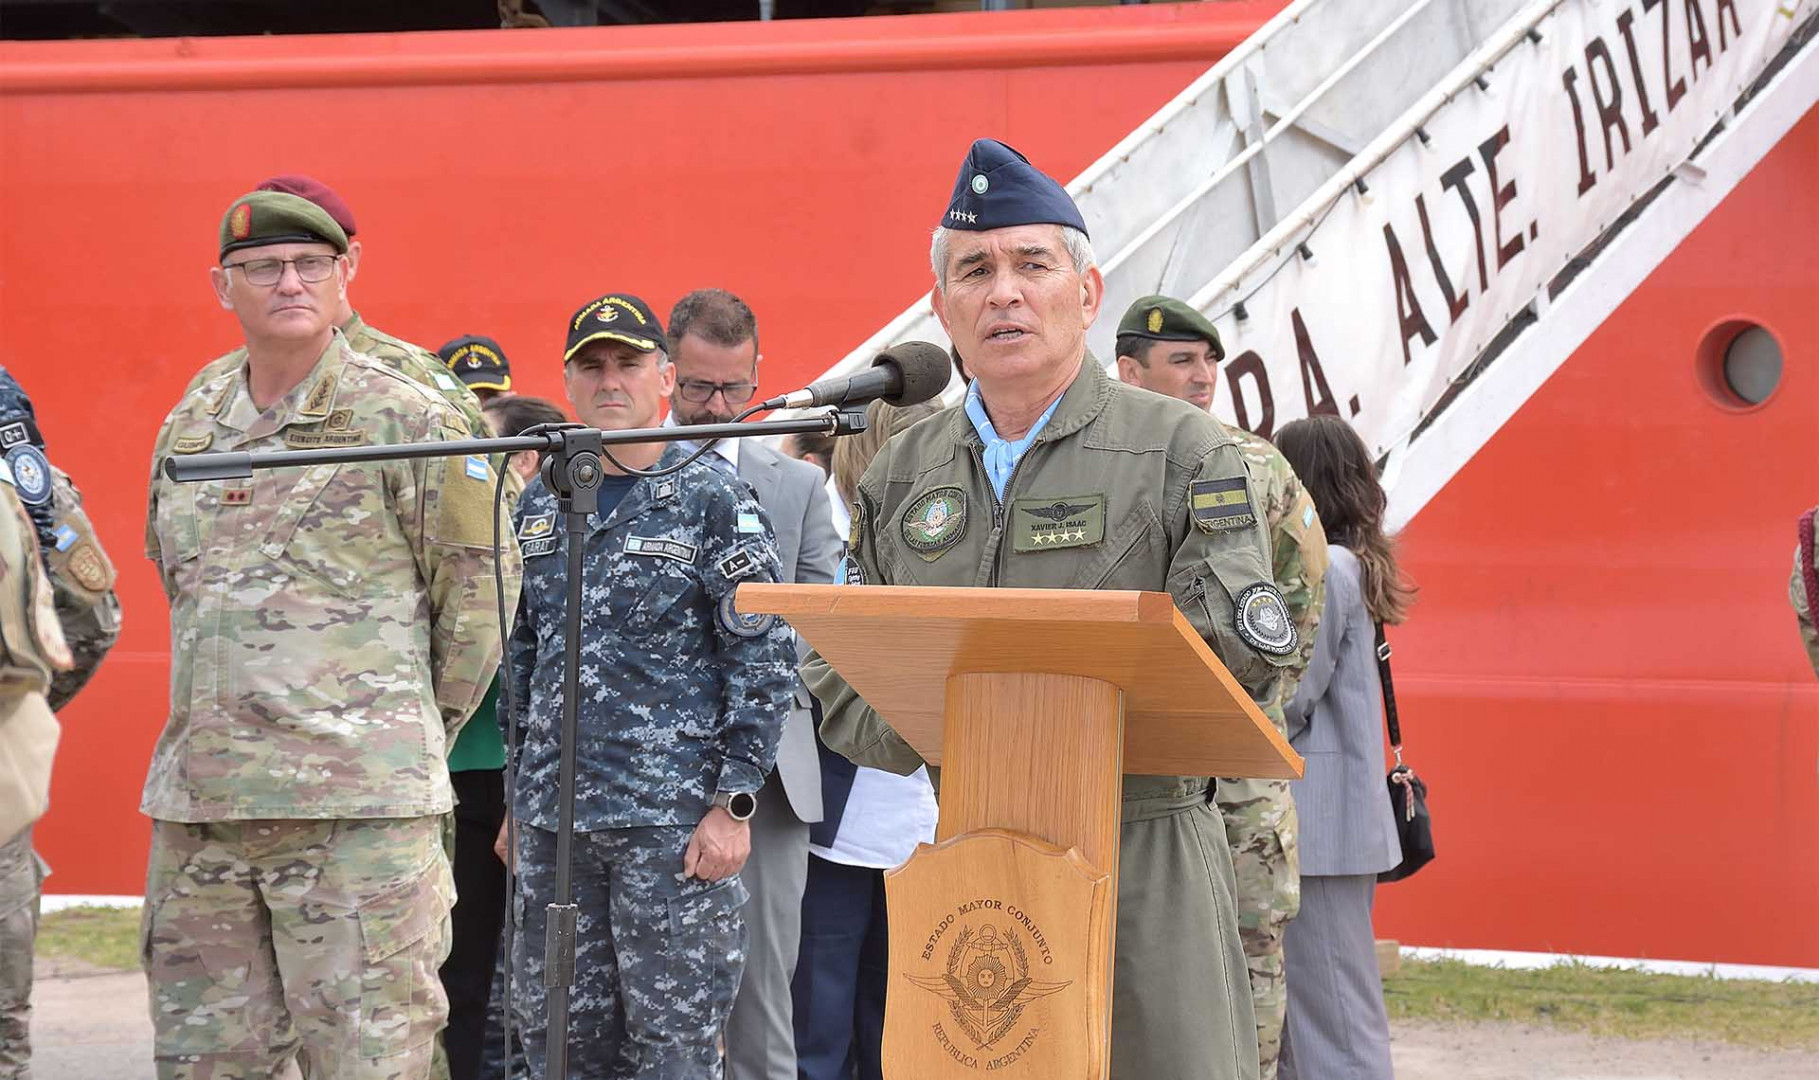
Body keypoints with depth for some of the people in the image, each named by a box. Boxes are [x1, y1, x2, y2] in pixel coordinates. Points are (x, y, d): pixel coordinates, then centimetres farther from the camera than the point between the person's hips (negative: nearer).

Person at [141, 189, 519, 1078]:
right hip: (198, 804, 6)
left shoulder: (407, 421, -1)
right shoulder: (186, 434, 16)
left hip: (359, 805, -6)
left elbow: (480, 586, 3)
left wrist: (417, 728, 6)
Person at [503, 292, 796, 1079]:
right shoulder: (539, 507, 14)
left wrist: (734, 804, -12)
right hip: (552, 821, 5)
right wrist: (518, 798, 16)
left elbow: (765, 661, -6)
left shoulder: (712, 502, -3)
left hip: (671, 823, -5)